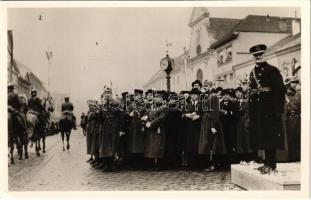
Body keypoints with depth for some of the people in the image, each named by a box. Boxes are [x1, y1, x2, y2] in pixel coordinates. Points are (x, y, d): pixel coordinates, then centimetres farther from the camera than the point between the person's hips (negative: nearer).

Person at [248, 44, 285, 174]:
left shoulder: (272, 70, -4)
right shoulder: (253, 72, 16)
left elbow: (280, 89, -11)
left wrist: (278, 109, -17)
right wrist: (250, 111, 9)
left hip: (269, 108, -7)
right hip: (257, 110, 7)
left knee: (270, 137, -3)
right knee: (262, 137, 11)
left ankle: (271, 165, 4)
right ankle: (267, 163, 21)